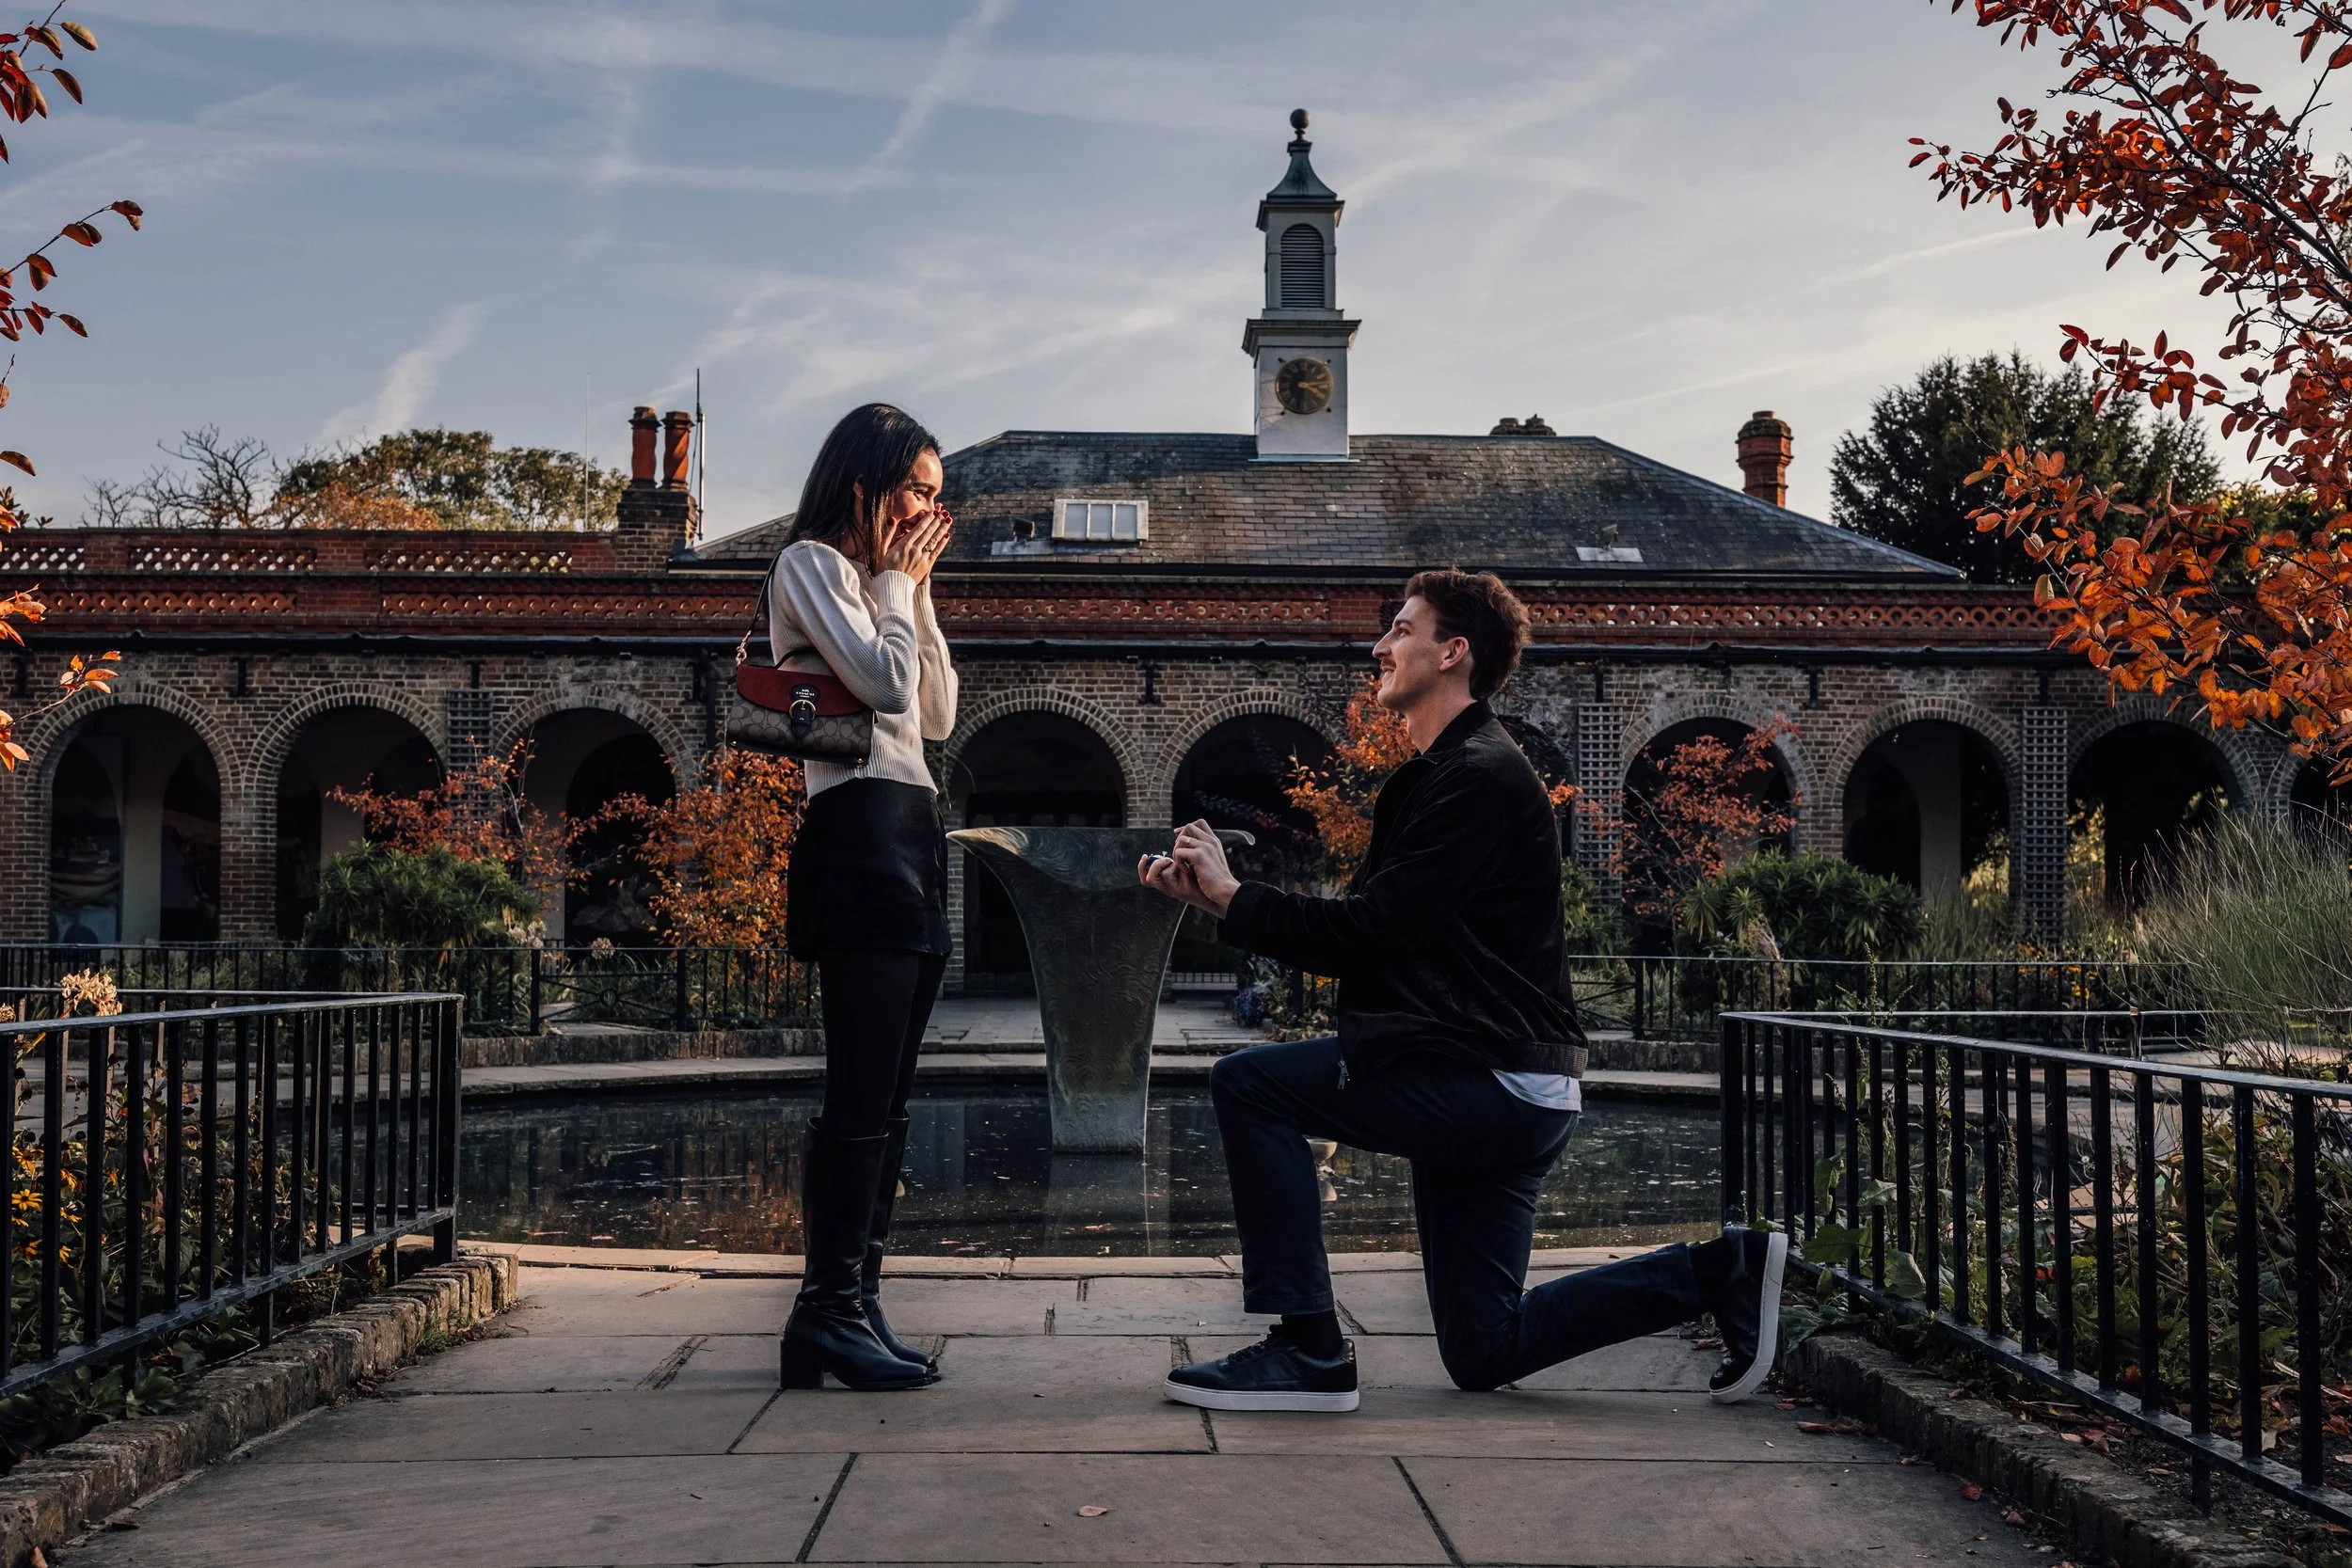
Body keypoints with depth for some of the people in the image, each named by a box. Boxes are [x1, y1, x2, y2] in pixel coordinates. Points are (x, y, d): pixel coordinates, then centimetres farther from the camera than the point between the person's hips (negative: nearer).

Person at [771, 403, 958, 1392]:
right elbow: (886, 683, -14)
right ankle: (831, 1311, -8)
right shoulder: (810, 563, 0)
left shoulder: (883, 578, 26)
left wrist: (917, 591, 17)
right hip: (861, 832, -9)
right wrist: (896, 580, 1)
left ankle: (852, 1304, 9)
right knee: (861, 1095, -12)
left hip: (911, 834, 9)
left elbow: (938, 716, 21)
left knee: (885, 1097, 6)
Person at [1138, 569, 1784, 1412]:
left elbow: (1369, 931, -20)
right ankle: (1718, 1270, 15)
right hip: (1498, 1091, 10)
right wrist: (1216, 896, 8)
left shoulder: (1479, 776, -13)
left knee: (1247, 1083, -13)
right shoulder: (1441, 774, 20)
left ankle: (1309, 1350, -10)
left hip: (1487, 1083, -10)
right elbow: (1362, 931, 15)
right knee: (1484, 1351, 13)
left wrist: (1236, 896, -8)